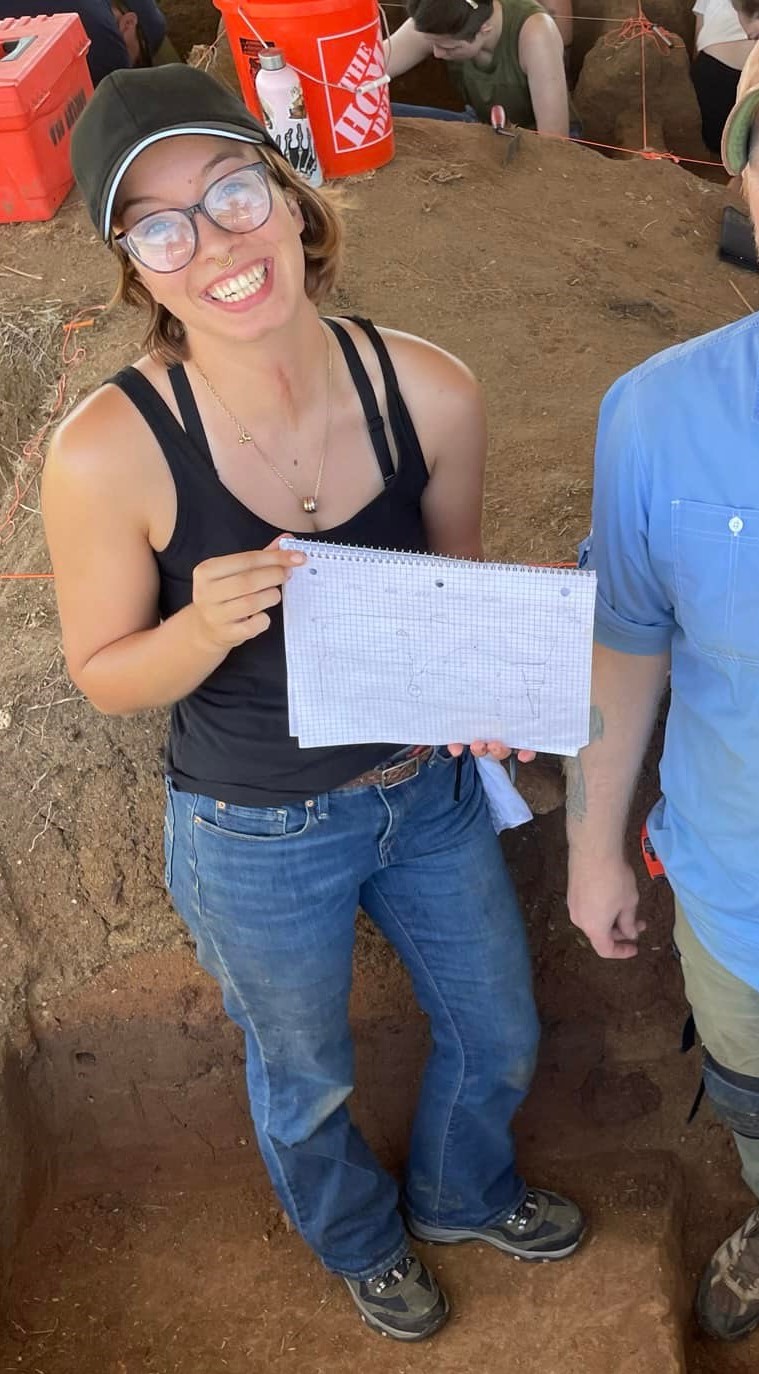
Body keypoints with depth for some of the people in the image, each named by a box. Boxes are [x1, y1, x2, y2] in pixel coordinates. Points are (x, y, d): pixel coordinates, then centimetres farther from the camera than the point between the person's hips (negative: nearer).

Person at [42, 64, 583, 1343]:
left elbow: (460, 581, -1)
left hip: (431, 790, 3)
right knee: (307, 1080, 26)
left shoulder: (430, 392, -20)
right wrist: (210, 627, -34)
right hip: (260, 840, -3)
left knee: (499, 1041, 27)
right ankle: (360, 1237, 62)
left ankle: (462, 1190, 64)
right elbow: (103, 673, -13)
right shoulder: (109, 452, -28)